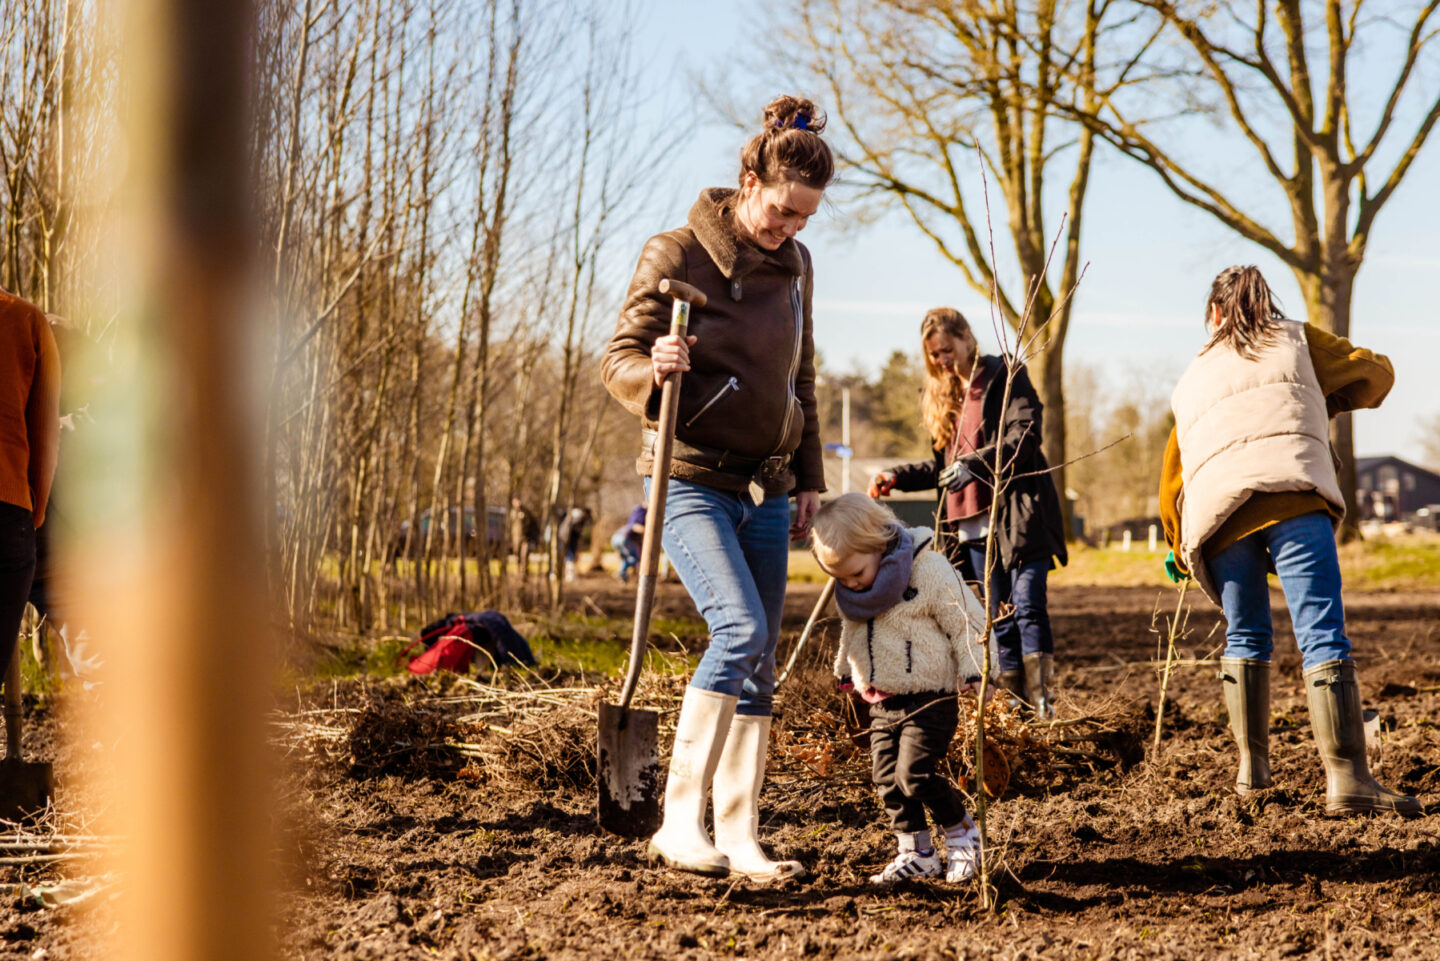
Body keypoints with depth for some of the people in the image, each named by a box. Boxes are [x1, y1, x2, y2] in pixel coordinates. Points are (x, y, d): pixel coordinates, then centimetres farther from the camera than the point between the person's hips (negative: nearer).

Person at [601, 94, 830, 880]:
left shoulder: (794, 264, 11)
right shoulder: (675, 255, -8)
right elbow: (618, 361, -6)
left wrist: (809, 476, 18)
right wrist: (653, 370, -29)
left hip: (766, 488, 6)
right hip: (692, 480, -6)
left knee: (760, 665, 3)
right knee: (741, 628, -24)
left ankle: (739, 836, 9)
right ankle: (680, 819, -19)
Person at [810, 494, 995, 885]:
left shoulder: (930, 572, -16)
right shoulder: (851, 593, 6)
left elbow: (967, 623, -12)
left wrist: (974, 671, -18)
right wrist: (845, 670, 37)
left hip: (930, 699, -7)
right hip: (882, 704, 7)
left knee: (915, 774, -15)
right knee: (888, 779, 3)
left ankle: (961, 833, 6)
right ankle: (916, 852, 15)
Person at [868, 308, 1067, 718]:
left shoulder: (1005, 377, 2)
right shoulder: (941, 395, 20)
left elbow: (1025, 436, -12)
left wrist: (974, 464, -23)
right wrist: (897, 476, 10)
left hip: (1019, 516, -6)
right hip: (973, 525, 6)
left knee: (1028, 607, -14)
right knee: (999, 621, 4)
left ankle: (1043, 706, -16)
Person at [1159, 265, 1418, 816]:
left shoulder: (1192, 380, 29)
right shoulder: (1297, 341, 24)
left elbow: (1172, 475, 28)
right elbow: (1375, 374, 28)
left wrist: (1178, 551, 39)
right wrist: (1329, 402, 45)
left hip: (1217, 512, 3)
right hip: (1293, 497, -3)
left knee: (1245, 638, 21)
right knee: (1322, 636, -11)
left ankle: (1251, 766, 19)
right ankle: (1346, 778, -22)